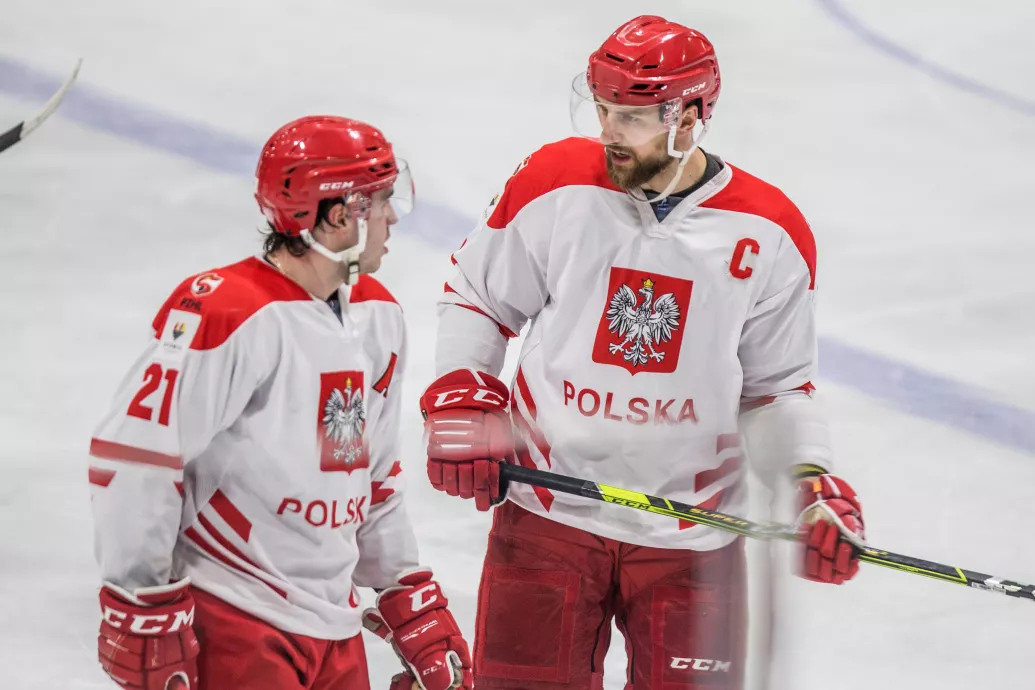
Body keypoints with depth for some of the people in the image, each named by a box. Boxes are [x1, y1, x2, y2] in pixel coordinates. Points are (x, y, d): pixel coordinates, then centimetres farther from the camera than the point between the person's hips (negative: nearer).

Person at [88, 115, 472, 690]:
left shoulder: (379, 318, 11)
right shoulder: (224, 313, -17)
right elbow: (129, 456, -19)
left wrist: (417, 610, 18)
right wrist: (143, 608, -16)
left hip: (335, 632, 8)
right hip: (229, 624, -8)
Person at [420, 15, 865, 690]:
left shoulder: (769, 236, -5)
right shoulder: (554, 185, -7)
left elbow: (777, 387, 6)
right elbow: (475, 294, 8)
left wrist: (813, 481, -7)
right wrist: (460, 399, -4)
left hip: (691, 536, 0)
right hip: (549, 510, 0)